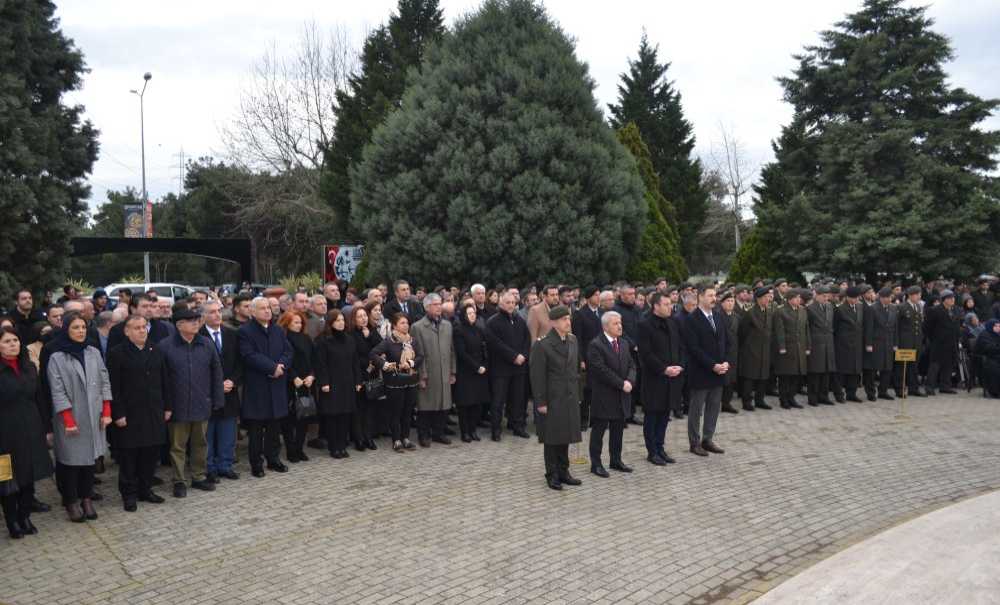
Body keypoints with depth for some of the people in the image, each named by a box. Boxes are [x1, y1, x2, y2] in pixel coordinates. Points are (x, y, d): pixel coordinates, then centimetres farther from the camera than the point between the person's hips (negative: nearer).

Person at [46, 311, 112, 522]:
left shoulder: (94, 353, 5)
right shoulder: (56, 358, -7)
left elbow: (105, 382, 7)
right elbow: (57, 392, -10)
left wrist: (106, 412, 2)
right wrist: (68, 420, -14)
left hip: (93, 417, 4)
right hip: (70, 419, -4)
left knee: (90, 456, 8)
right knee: (71, 458, 2)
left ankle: (86, 498, 20)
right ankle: (72, 501, 17)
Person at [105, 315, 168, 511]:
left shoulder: (156, 352, 9)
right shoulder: (117, 354, -6)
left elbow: (163, 382, 12)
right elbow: (113, 387, -9)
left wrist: (166, 407, 9)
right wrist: (118, 414, -13)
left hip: (154, 414, 5)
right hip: (129, 415, -5)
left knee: (151, 453, 10)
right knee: (128, 456, 4)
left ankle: (145, 489, 24)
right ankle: (129, 494, 16)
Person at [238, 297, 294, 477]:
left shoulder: (279, 331, 12)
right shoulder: (245, 331, -7)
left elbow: (288, 351, 5)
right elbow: (250, 356, -17)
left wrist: (281, 366, -14)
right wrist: (272, 367, -18)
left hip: (277, 386, 5)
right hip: (256, 387, -5)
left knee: (275, 425, 12)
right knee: (256, 427, 2)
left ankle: (273, 458, 24)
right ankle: (256, 463, 12)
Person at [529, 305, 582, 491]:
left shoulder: (573, 340, 7)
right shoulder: (542, 345, -14)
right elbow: (537, 376, -13)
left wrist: (577, 395, 12)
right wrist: (540, 402, -14)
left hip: (569, 398, 6)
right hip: (552, 399, -6)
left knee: (565, 437, 14)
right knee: (552, 439, 4)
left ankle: (563, 472, 26)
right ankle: (552, 475, 16)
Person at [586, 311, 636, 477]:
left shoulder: (624, 343, 11)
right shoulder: (595, 345, -13)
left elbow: (631, 365, 9)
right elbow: (601, 370, -20)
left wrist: (629, 381, -11)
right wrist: (621, 384, -19)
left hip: (622, 395, 7)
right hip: (603, 396, -7)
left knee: (618, 430, 14)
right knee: (598, 431, 3)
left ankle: (616, 460, 26)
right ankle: (596, 464, 11)